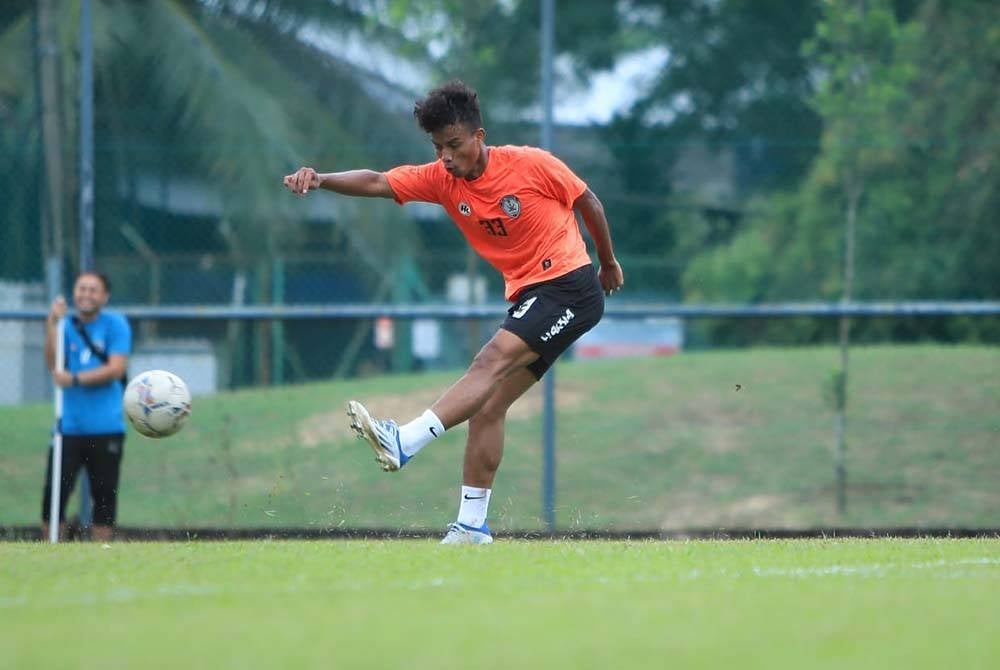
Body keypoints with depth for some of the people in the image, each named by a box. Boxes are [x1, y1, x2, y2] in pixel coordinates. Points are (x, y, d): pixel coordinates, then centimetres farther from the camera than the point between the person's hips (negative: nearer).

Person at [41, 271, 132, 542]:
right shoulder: (67, 326, 8)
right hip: (69, 426, 2)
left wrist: (75, 378, -16)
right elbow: (53, 365, -5)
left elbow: (116, 369, -10)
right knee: (54, 492, -5)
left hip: (106, 428, -2)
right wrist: (52, 325, -14)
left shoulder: (115, 324, 0)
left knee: (104, 495, 2)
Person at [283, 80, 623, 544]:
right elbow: (377, 183, -14)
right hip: (527, 296, 7)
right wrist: (320, 180, -31)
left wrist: (609, 263, 15)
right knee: (489, 404, -2)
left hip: (570, 286, -7)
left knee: (494, 359, -25)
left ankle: (404, 443, -39)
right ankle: (472, 524, 0)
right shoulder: (440, 179, 0)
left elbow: (588, 202, 4)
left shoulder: (532, 165, -11)